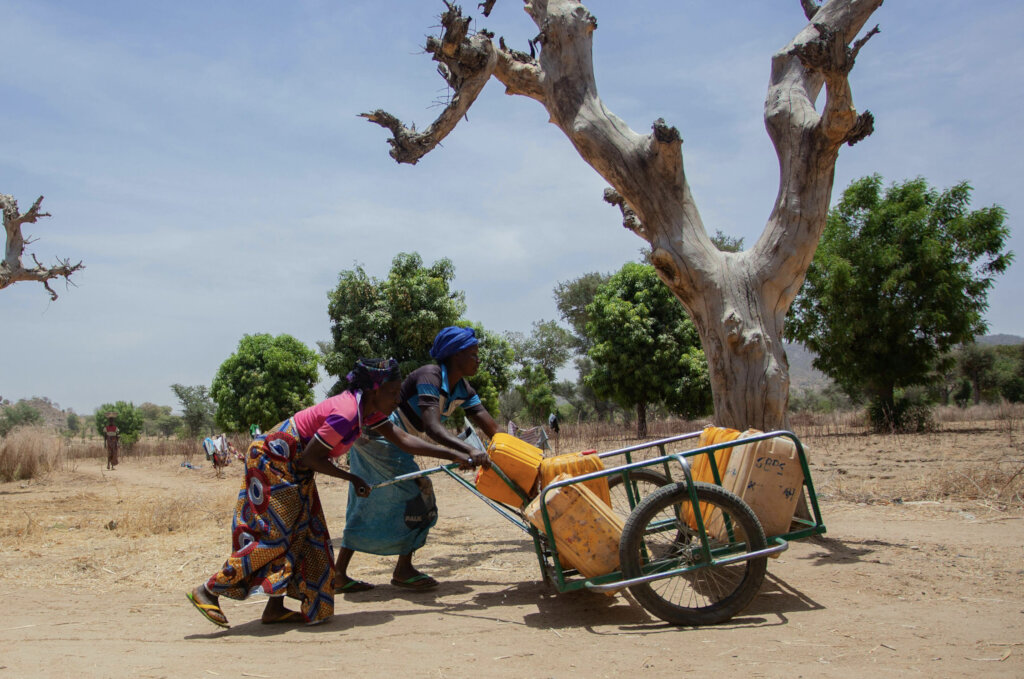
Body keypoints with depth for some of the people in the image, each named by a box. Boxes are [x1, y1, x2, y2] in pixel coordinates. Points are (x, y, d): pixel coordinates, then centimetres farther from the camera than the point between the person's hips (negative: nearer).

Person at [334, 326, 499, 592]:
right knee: (417, 494, -8)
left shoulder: (462, 389, 5)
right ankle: (403, 570, 2)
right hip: (379, 434, -10)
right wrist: (470, 451, -46)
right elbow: (432, 428, -36)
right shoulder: (429, 376, -23)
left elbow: (490, 427, -3)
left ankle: (339, 575, 17)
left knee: (368, 507, 11)